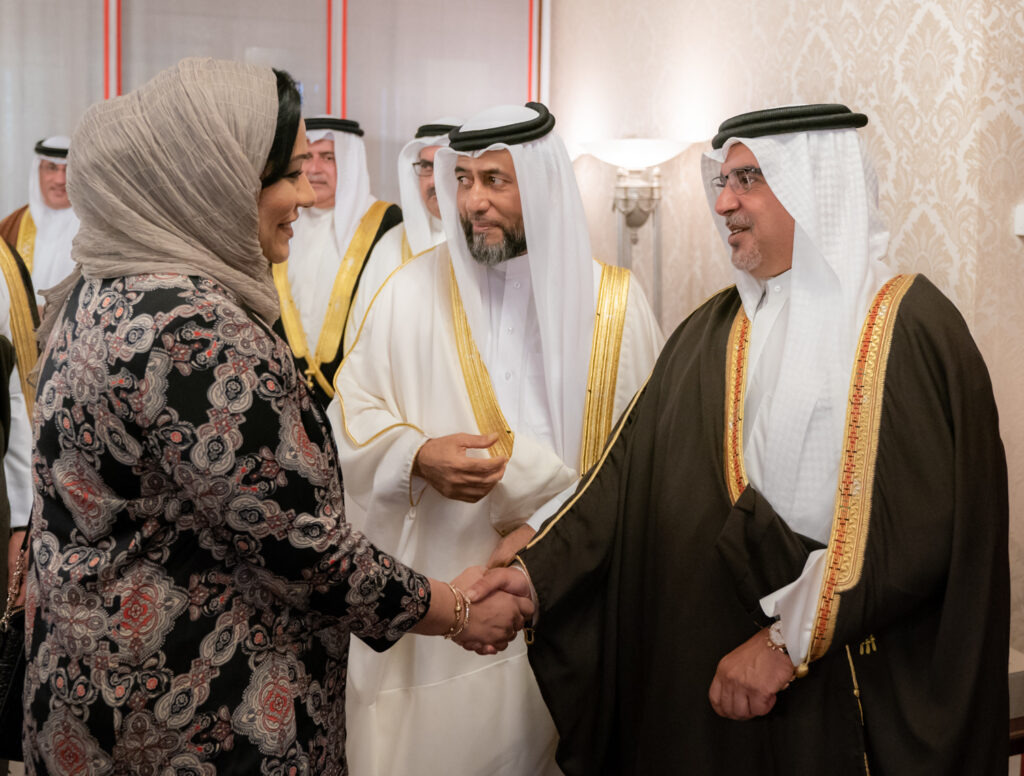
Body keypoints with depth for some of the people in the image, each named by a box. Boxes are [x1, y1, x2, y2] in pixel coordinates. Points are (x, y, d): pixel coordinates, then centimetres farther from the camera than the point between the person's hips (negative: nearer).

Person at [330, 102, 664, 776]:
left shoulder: (614, 302, 0)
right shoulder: (413, 292, 1)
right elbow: (354, 410, 4)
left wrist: (553, 528, -14)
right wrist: (417, 458, -16)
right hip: (434, 589, 0)